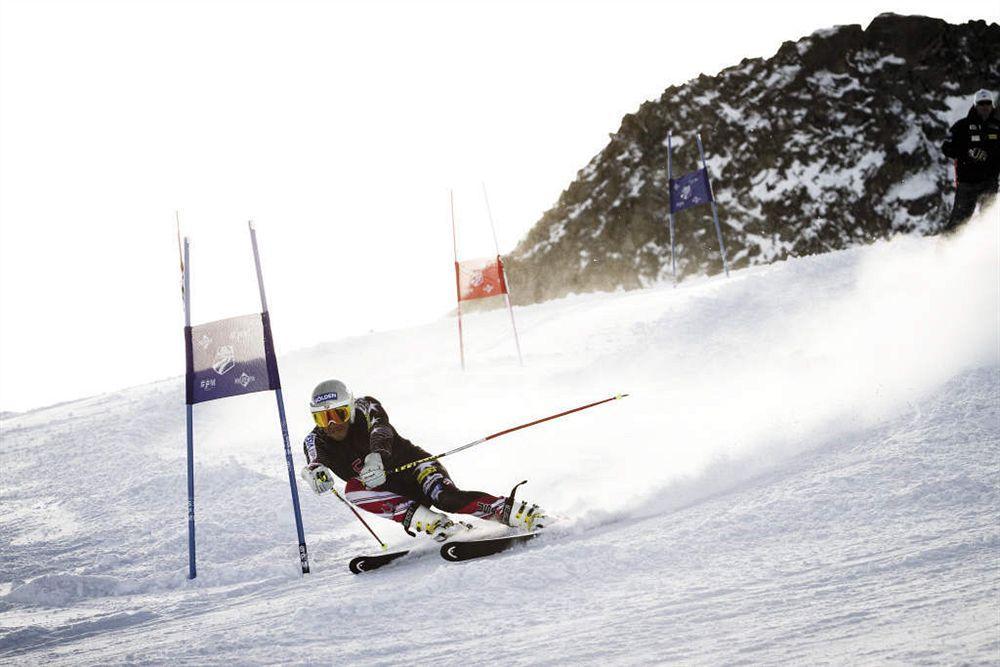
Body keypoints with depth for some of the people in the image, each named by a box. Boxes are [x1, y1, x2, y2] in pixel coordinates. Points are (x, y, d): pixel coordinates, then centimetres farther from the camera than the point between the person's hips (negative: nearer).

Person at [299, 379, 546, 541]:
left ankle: (518, 513, -36)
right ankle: (428, 520, -31)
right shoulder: (315, 441, -8)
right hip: (387, 489, 4)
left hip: (413, 465, -4)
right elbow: (315, 462, -30)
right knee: (353, 491, -27)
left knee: (446, 497, -32)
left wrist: (376, 456, -62)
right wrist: (316, 472, -58)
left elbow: (381, 430, -38)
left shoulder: (365, 409, -16)